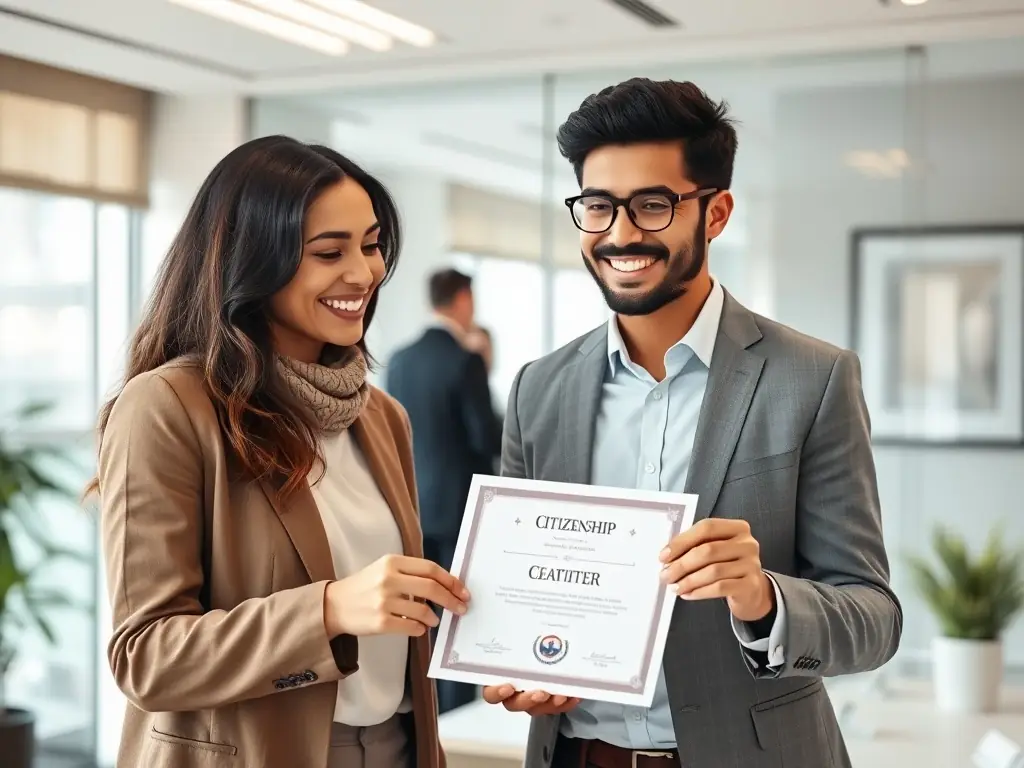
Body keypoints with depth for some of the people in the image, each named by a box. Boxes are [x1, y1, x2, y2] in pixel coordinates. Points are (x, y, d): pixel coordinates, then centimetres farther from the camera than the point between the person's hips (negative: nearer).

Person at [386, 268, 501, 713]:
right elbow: (487, 438, -15)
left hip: (415, 504, 6)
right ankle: (457, 715, 6)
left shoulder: (400, 360, 5)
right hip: (460, 504, -6)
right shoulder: (465, 361, -15)